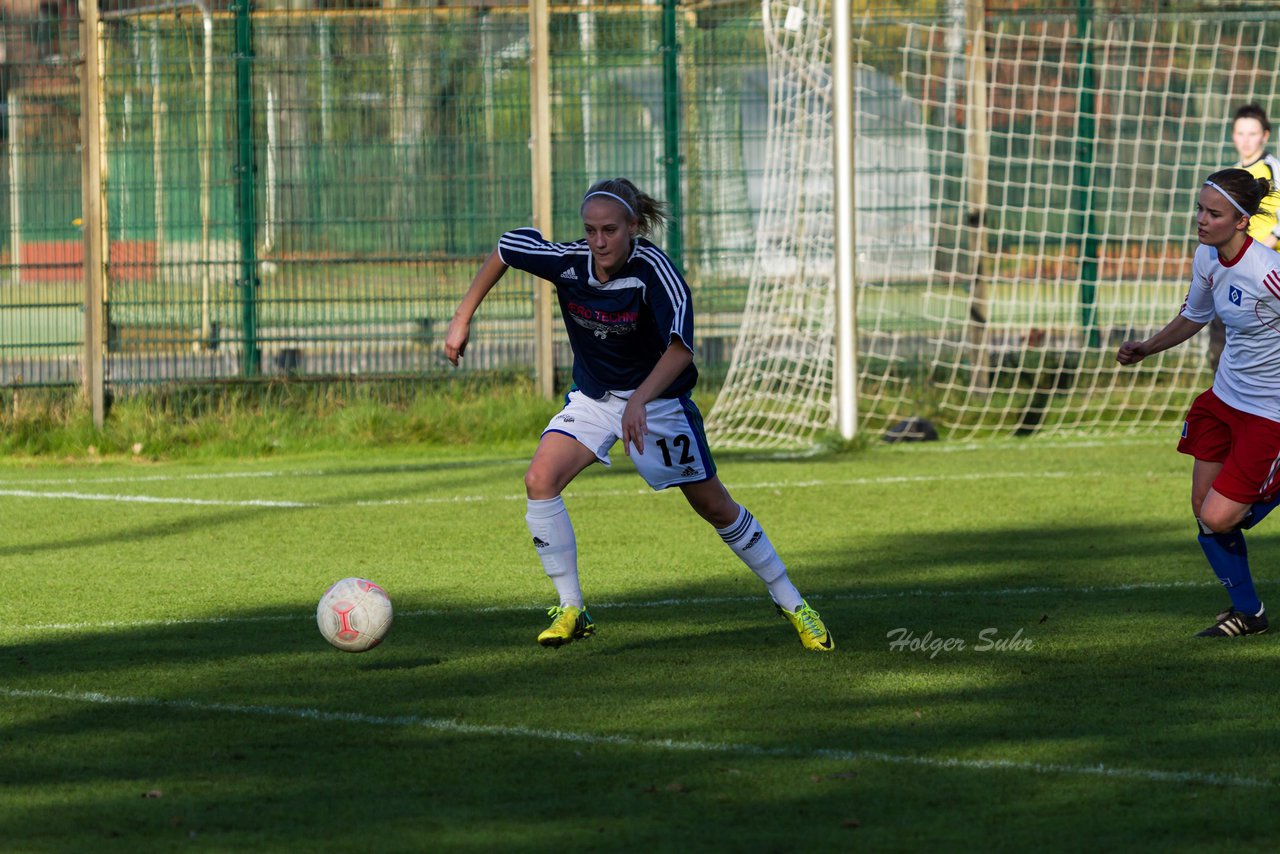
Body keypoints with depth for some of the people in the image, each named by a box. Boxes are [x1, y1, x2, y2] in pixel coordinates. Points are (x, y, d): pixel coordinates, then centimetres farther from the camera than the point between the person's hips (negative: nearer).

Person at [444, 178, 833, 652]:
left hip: (657, 398, -3)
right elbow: (507, 248, 0)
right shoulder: (568, 261, -19)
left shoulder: (653, 269, -30)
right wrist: (462, 319, 0)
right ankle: (571, 609, -9)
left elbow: (680, 347, -42)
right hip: (592, 397, 3)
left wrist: (639, 402, -56)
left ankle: (791, 603, 22)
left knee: (715, 506, 4)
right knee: (540, 479, -19)